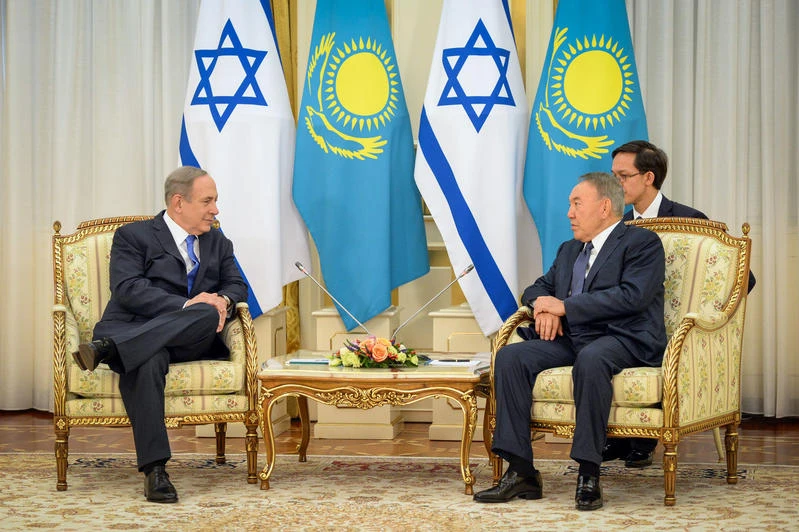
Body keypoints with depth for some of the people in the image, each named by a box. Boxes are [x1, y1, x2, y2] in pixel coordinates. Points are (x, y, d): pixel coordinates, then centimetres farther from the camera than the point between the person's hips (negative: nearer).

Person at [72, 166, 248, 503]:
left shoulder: (218, 243, 25)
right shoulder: (133, 236, 8)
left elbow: (237, 285, 16)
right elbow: (127, 289, -7)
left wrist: (223, 300, -11)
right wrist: (186, 305, -20)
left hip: (189, 339, 4)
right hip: (133, 330, -4)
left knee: (210, 314, -32)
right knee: (148, 360, -41)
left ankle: (106, 349, -40)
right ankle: (154, 470, -45)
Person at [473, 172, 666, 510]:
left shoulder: (642, 243, 1)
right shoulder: (569, 250, 27)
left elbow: (632, 296, -14)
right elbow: (537, 288, 30)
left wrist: (564, 306, -12)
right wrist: (543, 305, 2)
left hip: (622, 340, -7)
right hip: (571, 339, 7)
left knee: (591, 359, -40)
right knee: (510, 357, -19)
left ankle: (588, 476, -35)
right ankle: (520, 473, -21)